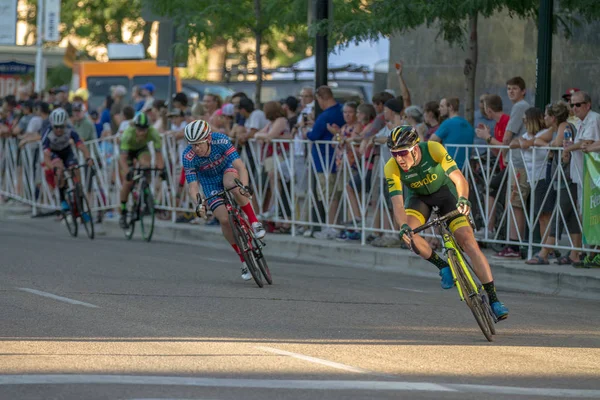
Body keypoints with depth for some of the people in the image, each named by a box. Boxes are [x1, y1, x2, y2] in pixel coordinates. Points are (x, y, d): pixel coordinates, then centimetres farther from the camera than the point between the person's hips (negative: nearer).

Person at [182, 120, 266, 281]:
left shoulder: (221, 141, -33)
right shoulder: (188, 157, -28)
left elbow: (240, 166, -39)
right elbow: (192, 185, -26)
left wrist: (244, 187, -56)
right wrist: (198, 203, -46)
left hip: (227, 168, -1)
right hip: (209, 181, 1)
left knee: (232, 184, -39)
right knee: (224, 219, -16)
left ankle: (254, 222, -22)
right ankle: (243, 259, 0)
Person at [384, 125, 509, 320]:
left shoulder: (434, 149, -32)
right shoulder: (392, 168, -27)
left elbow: (459, 179, -37)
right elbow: (397, 203, -33)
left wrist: (463, 199, -57)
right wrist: (403, 226, -52)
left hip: (445, 190, -2)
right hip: (418, 197, 2)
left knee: (467, 239, -16)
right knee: (408, 234, -29)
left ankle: (493, 299, -14)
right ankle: (443, 267, -4)